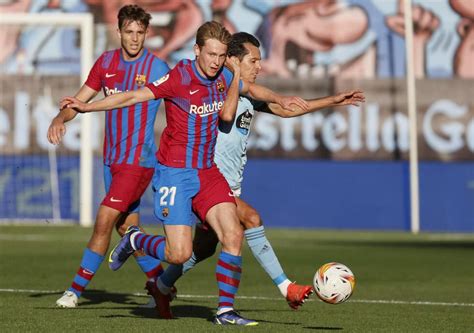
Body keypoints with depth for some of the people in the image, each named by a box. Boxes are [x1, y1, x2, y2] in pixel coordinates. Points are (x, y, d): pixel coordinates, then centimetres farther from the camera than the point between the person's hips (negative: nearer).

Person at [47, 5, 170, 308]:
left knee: (105, 220, -12)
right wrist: (60, 119, -10)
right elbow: (81, 99, 9)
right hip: (112, 158, 6)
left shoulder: (157, 68, -10)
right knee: (127, 228, 10)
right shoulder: (106, 62, 5)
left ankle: (77, 289, -4)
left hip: (139, 160, -6)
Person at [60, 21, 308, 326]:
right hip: (175, 174, -6)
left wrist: (280, 100, 18)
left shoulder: (223, 77, 4)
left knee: (233, 235, -10)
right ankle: (135, 240, 18)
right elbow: (133, 97, -17)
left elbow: (239, 101, 26)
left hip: (208, 172, 6)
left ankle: (226, 311, -1)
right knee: (180, 254, -13)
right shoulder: (180, 78, -16)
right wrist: (87, 107, -24)